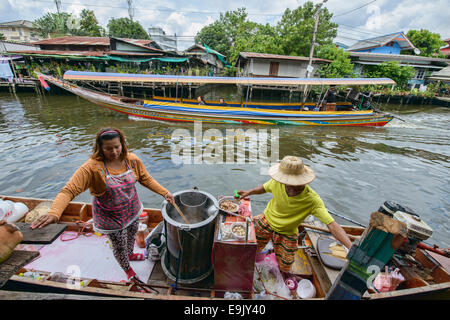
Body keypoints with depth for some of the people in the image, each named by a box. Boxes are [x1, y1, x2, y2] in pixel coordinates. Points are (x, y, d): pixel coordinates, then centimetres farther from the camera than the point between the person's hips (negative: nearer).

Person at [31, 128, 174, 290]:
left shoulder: (132, 160, -15)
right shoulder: (92, 167, -28)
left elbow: (146, 179, -6)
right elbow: (69, 190, -30)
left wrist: (164, 192, -15)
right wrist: (54, 213, -46)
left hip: (132, 210, 4)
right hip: (111, 218, -4)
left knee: (132, 235, 29)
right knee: (119, 247, 18)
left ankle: (130, 254, 65)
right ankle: (127, 269, 52)